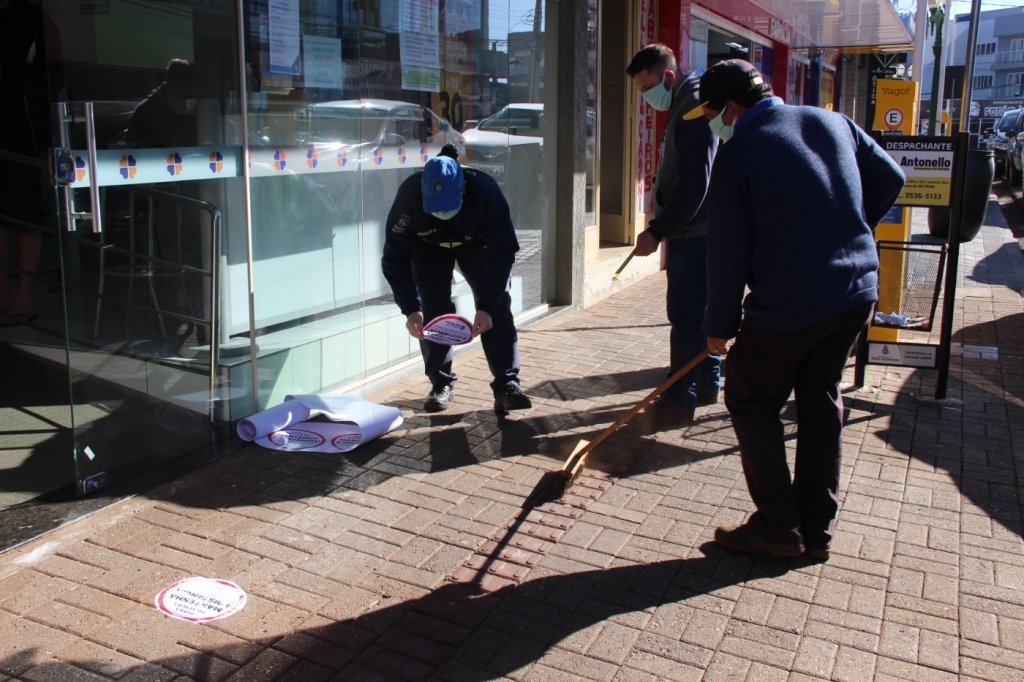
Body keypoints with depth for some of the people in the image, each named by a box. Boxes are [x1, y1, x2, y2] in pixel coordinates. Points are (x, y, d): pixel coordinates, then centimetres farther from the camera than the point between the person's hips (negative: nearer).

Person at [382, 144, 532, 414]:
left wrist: (486, 306, -38)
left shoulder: (485, 192, -39)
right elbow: (395, 258, -28)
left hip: (478, 243, 0)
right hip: (429, 247, 1)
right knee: (433, 313, -9)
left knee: (498, 309, -12)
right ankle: (441, 383, 7)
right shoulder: (409, 196, -37)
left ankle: (507, 385, -9)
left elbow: (502, 253, -31)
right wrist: (411, 309, -37)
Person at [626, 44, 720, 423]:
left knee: (685, 316, -5)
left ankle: (680, 398, 1)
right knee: (701, 310, 16)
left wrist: (657, 231, -20)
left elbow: (694, 186, -24)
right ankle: (707, 383, 27)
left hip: (695, 233, -10)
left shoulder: (693, 109, -17)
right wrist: (662, 225, 18)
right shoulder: (685, 106, 15)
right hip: (695, 231, 10)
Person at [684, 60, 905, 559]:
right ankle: (818, 529, 26)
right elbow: (890, 179, 14)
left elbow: (728, 250, -11)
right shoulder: (832, 122, 7)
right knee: (821, 400, 18)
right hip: (857, 293, 7)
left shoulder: (738, 152, -10)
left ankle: (779, 527, 13)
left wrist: (720, 325, -2)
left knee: (751, 402, 11)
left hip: (787, 306, -7)